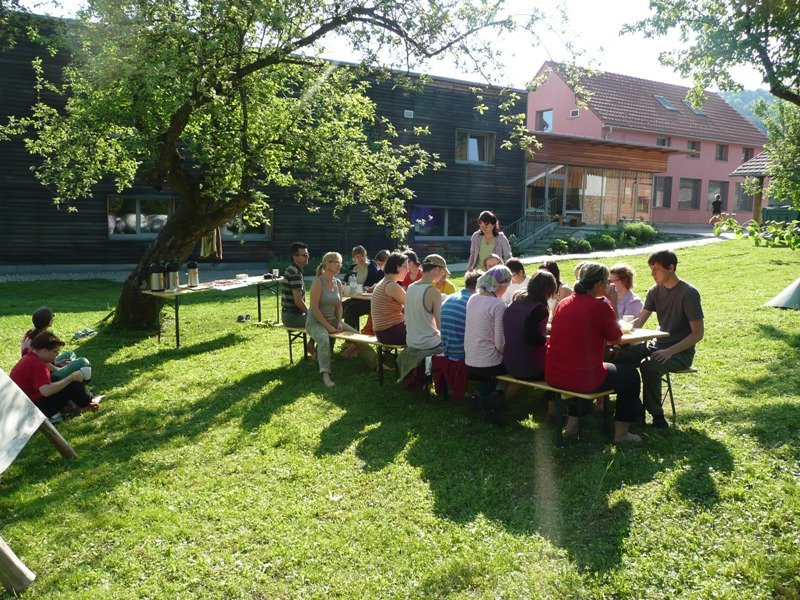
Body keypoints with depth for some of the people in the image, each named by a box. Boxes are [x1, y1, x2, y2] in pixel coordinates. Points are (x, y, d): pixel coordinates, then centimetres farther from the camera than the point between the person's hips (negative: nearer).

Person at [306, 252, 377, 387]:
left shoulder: (338, 283, 6)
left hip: (332, 319, 7)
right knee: (324, 340, -37)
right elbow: (315, 307, -19)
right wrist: (328, 326, -20)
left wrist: (339, 322, -4)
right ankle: (326, 375, -45)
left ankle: (376, 363, 3)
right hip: (315, 321, -7)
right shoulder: (318, 282, -16)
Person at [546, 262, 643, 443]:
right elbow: (615, 338, 2)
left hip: (553, 377, 6)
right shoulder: (600, 307, -14)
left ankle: (572, 422, 40)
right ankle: (621, 432, 25)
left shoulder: (562, 304, 5)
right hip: (584, 379, -6)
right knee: (630, 375, 18)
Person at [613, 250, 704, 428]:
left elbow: (698, 333, -16)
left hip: (681, 352, -7)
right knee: (618, 356, -12)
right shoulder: (655, 291, 5)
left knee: (648, 366, -34)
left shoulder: (688, 293, -14)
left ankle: (656, 414, -13)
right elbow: (638, 322, 2)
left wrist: (670, 351, -26)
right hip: (657, 345, 7)